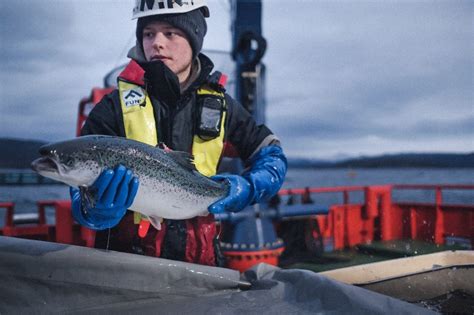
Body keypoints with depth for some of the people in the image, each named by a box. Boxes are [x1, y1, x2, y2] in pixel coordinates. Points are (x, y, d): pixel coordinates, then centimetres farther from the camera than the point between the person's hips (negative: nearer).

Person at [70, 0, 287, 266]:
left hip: (197, 260, 0)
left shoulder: (220, 105, 8)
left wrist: (248, 188, -6)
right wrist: (96, 211, -27)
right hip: (125, 256, 1)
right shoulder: (115, 106, 0)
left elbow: (272, 154, 14)